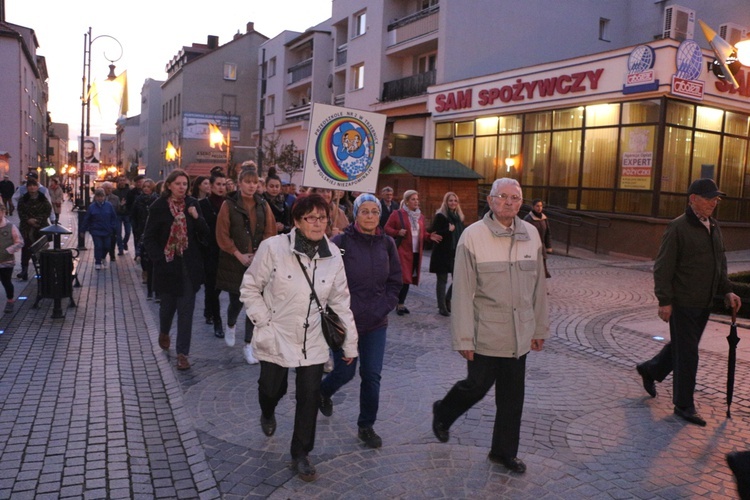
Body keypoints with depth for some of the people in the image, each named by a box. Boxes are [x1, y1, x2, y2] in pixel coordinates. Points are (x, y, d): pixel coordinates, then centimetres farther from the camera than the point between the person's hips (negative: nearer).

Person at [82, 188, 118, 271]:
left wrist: (113, 228, -1)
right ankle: (97, 263, 11)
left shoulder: (109, 205, -3)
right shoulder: (92, 207, -4)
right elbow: (86, 219, 0)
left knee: (106, 246, 9)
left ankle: (102, 257, 37)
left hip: (107, 231, 2)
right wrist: (83, 230, 1)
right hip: (96, 231, -2)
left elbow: (114, 217, 3)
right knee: (98, 247, -1)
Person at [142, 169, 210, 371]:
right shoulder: (159, 207, -5)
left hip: (189, 265, 1)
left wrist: (196, 217, -15)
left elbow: (204, 234, 1)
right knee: (168, 303, 16)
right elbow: (149, 238, -3)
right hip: (167, 264, -1)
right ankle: (164, 332, 48)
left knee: (186, 310, -1)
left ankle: (182, 353, 7)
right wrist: (160, 259, -12)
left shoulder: (192, 204, 1)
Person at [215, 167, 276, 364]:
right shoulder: (229, 205, -3)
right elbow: (222, 235, -6)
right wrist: (239, 255, -12)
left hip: (258, 261, 2)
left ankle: (248, 346, 9)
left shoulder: (263, 205, 5)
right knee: (236, 301, 8)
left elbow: (270, 232, 4)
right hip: (234, 261, -2)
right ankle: (230, 326, 42)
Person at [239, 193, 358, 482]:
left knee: (310, 398, 4)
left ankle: (301, 455, 25)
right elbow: (250, 288, -6)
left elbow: (340, 301, 2)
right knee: (272, 389, 14)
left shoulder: (333, 255, -7)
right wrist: (264, 322, -13)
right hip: (276, 339, -2)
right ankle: (268, 413, 53)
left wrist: (350, 342, 5)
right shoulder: (274, 247, -18)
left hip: (313, 342, 2)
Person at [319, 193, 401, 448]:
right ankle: (323, 392, 42)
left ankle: (366, 425, 23)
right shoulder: (341, 242, -11)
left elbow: (395, 282, 6)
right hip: (345, 320, -3)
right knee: (345, 371, 7)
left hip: (376, 322, 3)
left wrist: (381, 309, -4)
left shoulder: (387, 243, 1)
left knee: (372, 375, 4)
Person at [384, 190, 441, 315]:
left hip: (416, 252, 6)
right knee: (403, 278, -8)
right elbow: (387, 228, -3)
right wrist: (398, 232, -18)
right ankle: (399, 304, 3)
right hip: (402, 251, -6)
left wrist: (429, 236, 0)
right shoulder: (397, 214, -5)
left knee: (409, 278, 9)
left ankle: (401, 303, 20)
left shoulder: (420, 216, 13)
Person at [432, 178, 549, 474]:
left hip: (519, 335, 4)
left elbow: (538, 286, 9)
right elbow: (463, 292, -12)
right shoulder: (473, 236, -12)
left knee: (512, 396, 13)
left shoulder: (531, 235, 2)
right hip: (486, 334, -4)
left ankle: (504, 451, 32)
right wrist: (463, 338, -12)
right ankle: (443, 413, 40)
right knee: (478, 386, 9)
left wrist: (540, 328, 12)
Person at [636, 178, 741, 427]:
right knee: (687, 353, -1)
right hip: (682, 303, -8)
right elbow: (663, 268, -15)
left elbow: (720, 263, 21)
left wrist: (727, 291, 9)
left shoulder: (713, 227, 12)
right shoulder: (678, 227, -13)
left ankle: (650, 370, 40)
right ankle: (684, 405, 12)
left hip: (704, 304, 8)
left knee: (682, 347, 18)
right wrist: (664, 301, -17)